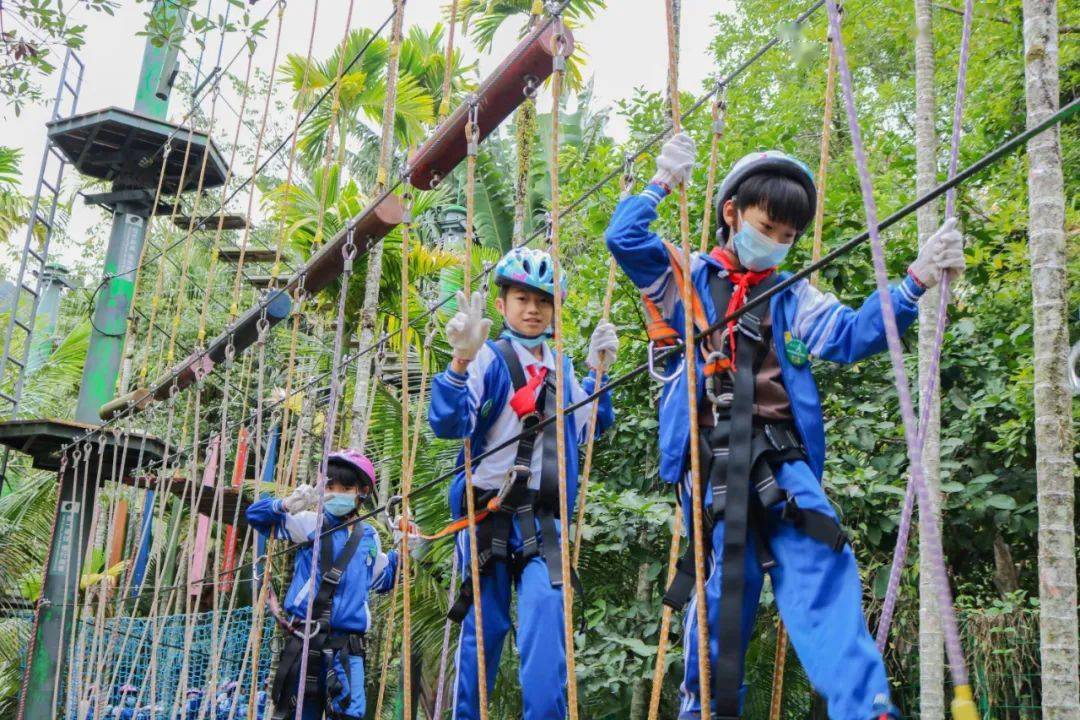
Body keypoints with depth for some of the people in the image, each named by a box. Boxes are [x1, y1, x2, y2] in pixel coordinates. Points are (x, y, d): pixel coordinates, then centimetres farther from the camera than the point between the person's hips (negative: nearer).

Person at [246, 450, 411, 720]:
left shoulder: (369, 537, 16)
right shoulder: (311, 522, 4)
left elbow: (381, 580, 32)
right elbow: (256, 514, 2)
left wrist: (399, 553, 16)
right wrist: (285, 505, -17)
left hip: (348, 647, 3)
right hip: (305, 639, -3)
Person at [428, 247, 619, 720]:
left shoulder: (561, 369, 14)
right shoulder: (490, 358, -4)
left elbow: (589, 427, 25)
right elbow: (447, 423, -18)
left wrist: (597, 373, 13)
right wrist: (460, 363, -33)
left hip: (543, 517, 4)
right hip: (489, 513, -3)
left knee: (546, 615, -13)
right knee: (484, 628, 3)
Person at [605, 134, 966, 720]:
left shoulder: (792, 297, 19)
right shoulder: (686, 277, 13)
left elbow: (854, 335, 5)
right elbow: (624, 238, 1)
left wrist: (914, 282, -5)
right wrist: (662, 183, 5)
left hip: (781, 458, 3)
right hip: (711, 459, -2)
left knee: (822, 571, -11)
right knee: (724, 583, -1)